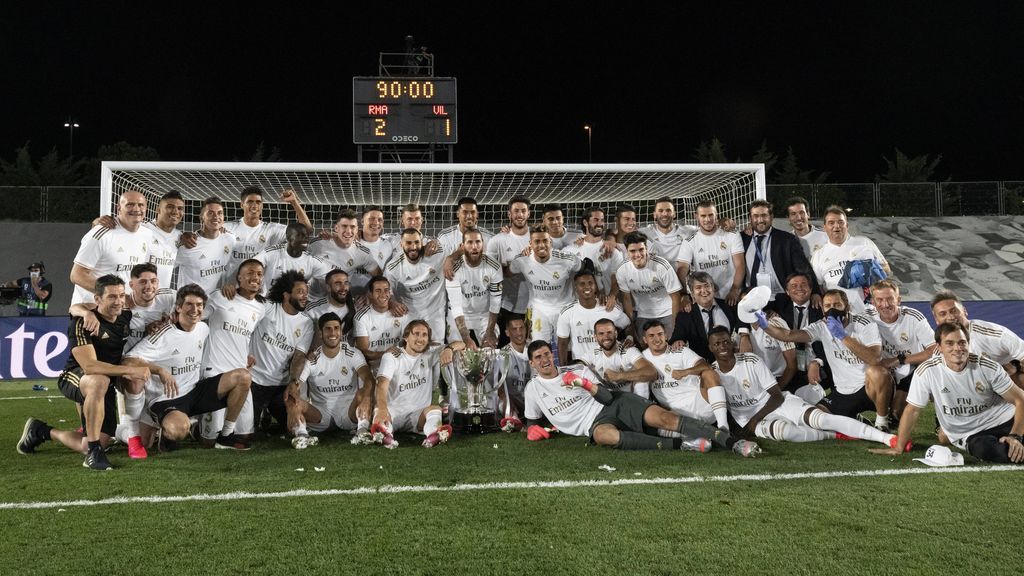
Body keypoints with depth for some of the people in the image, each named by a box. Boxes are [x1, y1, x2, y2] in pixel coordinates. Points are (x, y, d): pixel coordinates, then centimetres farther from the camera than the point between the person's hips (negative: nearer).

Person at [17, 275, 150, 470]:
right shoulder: (82, 323, -22)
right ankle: (94, 453, -33)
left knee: (94, 445, 3)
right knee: (99, 382, -44)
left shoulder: (126, 317, -3)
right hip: (74, 378, -6)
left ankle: (42, 431, 33)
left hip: (107, 386, 7)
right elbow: (89, 366, -33)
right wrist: (129, 370, -35)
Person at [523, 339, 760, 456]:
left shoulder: (578, 371, 11)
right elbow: (532, 420, 26)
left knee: (664, 418, -25)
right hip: (595, 423, -1)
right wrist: (534, 429, 2)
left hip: (616, 405, 1)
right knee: (605, 435, -41)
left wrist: (586, 384, -13)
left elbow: (609, 398, 4)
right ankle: (679, 444, -44)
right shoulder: (533, 388, 13)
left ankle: (733, 443, -33)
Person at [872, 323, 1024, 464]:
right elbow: (912, 411, -6)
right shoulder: (926, 371, -13)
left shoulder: (988, 367, -9)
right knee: (986, 450, -33)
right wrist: (898, 448, -6)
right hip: (970, 436, -1)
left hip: (1003, 421, 1)